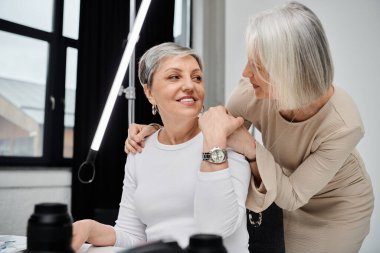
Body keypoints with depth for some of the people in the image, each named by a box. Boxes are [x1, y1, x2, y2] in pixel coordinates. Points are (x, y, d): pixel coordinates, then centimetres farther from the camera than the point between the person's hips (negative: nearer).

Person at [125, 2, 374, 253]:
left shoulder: (343, 125, -37)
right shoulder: (252, 91, -29)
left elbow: (292, 197, -30)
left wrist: (250, 149, -45)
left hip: (339, 204, -3)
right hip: (290, 190, 3)